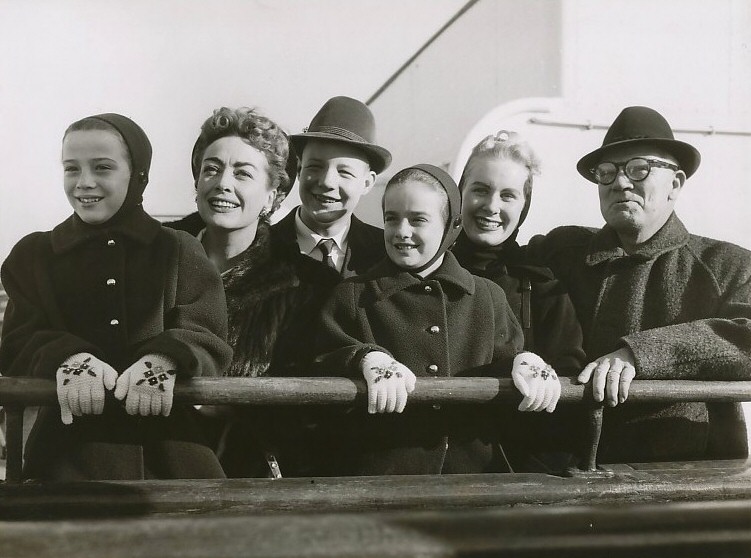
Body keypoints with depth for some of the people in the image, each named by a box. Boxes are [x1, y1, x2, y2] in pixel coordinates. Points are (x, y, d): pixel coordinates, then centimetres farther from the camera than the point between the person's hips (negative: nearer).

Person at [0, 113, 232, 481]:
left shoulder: (180, 252, 12)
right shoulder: (32, 255, 15)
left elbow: (205, 337, 0)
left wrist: (164, 359, -24)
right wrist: (67, 357, -20)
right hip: (70, 451, 0)